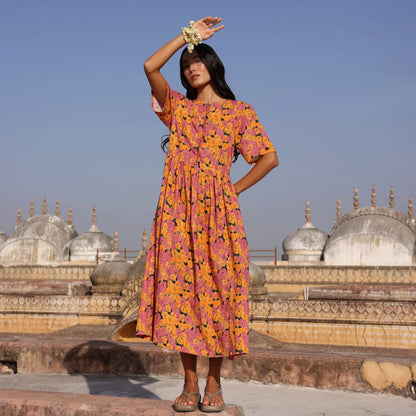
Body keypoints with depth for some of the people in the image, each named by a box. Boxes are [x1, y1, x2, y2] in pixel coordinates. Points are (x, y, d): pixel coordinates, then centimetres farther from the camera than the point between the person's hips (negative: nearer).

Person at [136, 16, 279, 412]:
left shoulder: (239, 110, 11)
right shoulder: (178, 106, 16)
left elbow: (269, 158, 7)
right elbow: (150, 67, 1)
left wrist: (235, 189, 3)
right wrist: (188, 34, 4)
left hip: (219, 209, -2)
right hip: (178, 209, 2)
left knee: (217, 288, -4)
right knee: (180, 289, -3)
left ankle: (214, 383, 6)